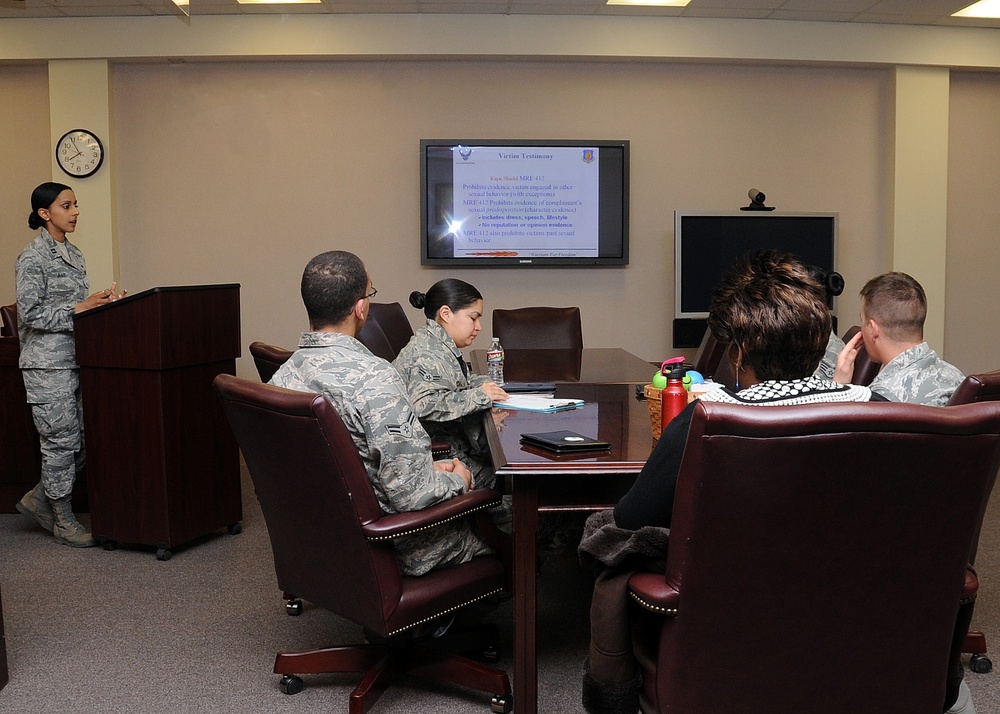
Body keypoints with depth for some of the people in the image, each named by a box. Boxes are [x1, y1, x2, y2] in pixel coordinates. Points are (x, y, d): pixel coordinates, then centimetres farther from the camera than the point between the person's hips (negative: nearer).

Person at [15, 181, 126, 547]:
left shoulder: (74, 254, 14)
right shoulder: (32, 257, -11)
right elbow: (30, 314, -15)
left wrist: (101, 299, 3)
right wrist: (79, 309, -19)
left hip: (75, 359, 8)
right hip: (47, 363, -8)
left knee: (87, 437, 7)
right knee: (61, 439, -1)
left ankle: (39, 498, 25)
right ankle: (63, 521, 12)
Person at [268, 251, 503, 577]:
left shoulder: (282, 377, -4)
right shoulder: (374, 378, -29)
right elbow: (410, 495, -27)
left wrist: (426, 469, 10)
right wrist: (457, 481, -5)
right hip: (391, 547, -7)